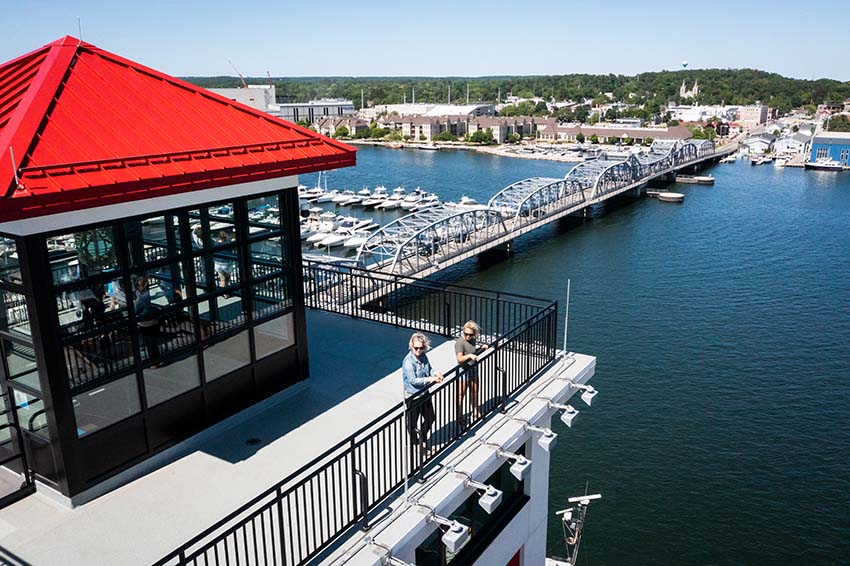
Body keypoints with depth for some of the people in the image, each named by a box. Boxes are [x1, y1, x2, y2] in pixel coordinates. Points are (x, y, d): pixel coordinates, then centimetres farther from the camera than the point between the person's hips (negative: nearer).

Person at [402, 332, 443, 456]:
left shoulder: (423, 356, -3)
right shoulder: (408, 361, -26)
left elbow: (429, 369, 10)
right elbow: (413, 380, -25)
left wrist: (435, 373, -12)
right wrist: (430, 379, -28)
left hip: (424, 393, 8)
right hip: (413, 397, -8)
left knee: (430, 418, 22)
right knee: (413, 423, 10)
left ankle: (423, 439, 45)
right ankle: (415, 443, 34)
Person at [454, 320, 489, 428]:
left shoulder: (473, 340, 0)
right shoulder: (460, 342, -22)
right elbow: (459, 359, -31)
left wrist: (482, 347, 3)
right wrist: (469, 355, -46)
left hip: (473, 369, 8)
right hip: (463, 371, -8)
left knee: (474, 392, 21)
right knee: (461, 395, 3)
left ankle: (475, 412, 40)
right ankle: (460, 417, 14)